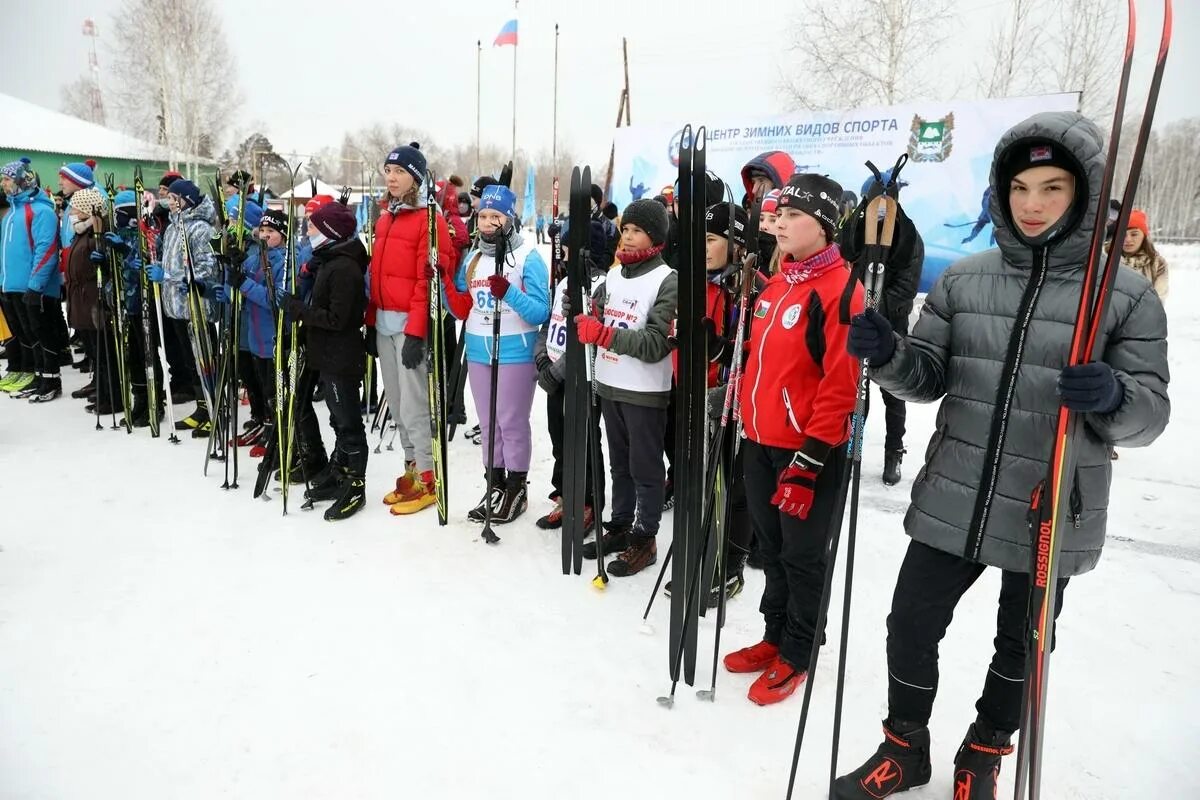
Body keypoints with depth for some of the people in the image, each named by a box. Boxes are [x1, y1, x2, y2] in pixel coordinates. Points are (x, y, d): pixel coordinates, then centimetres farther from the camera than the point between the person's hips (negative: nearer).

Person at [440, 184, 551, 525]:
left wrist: (509, 292, -28)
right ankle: (494, 486, 27)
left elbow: (540, 313, -15)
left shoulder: (528, 257, -8)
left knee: (512, 423, 3)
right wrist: (446, 281, -3)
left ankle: (516, 489, 18)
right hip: (478, 354, 6)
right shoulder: (471, 258, 10)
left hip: (516, 354, -6)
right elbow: (461, 310, 11)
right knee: (487, 423, 14)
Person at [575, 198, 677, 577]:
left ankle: (644, 539, 17)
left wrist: (603, 334, -25)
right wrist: (585, 320, -9)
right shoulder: (613, 275, 10)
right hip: (609, 386, 7)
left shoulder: (668, 281, -12)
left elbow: (656, 344, -20)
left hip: (645, 392, -7)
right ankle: (620, 527, 31)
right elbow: (595, 320, 14)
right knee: (620, 464, 18)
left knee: (645, 468, 5)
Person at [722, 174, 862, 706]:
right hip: (760, 444, 8)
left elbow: (841, 385, -19)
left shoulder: (839, 289, -15)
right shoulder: (775, 285, 10)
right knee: (772, 550, 19)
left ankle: (796, 656, 26)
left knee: (802, 558, 8)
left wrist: (809, 461, -20)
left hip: (809, 452, -7)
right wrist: (749, 425, 15)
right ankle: (775, 637, 37)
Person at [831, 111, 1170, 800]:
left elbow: (1151, 412, -6)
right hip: (952, 504, 2)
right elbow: (929, 378, 3)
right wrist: (887, 355, -18)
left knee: (1021, 648, 18)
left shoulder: (1128, 294, -5)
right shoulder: (963, 279, 1)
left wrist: (1113, 397, -29)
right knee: (911, 626, 11)